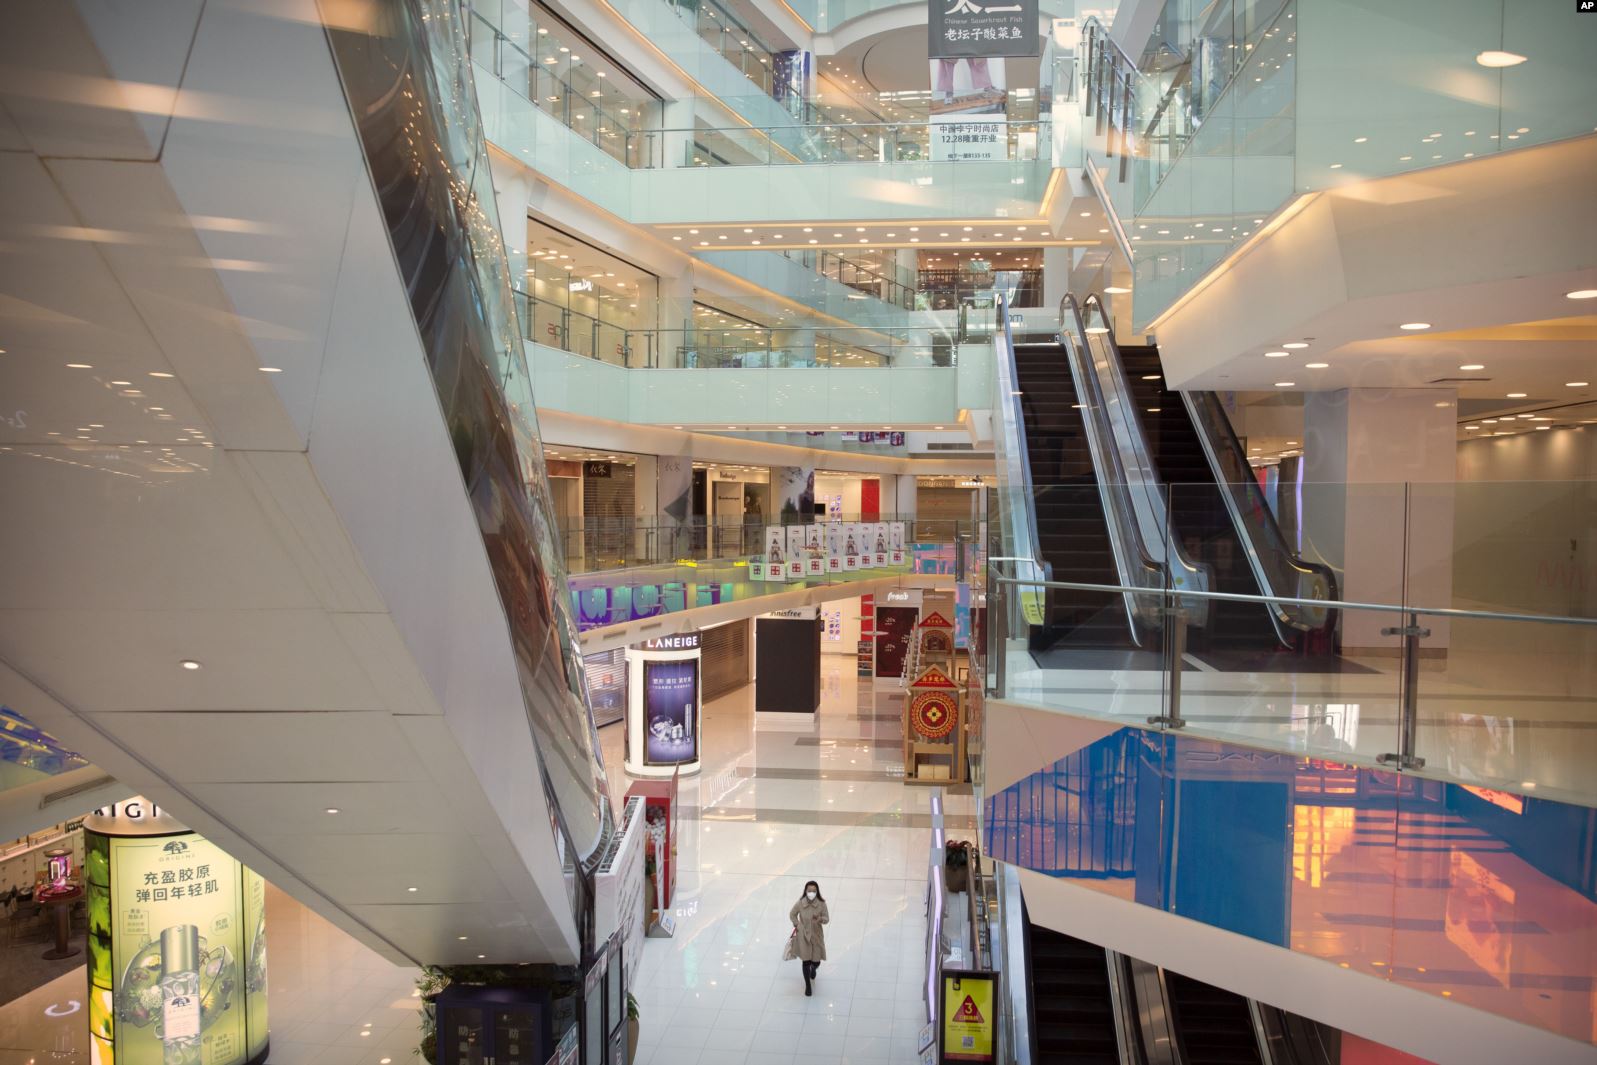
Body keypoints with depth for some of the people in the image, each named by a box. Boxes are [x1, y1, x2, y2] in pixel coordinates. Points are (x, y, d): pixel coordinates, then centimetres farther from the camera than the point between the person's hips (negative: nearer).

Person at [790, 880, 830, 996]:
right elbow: (792, 914, 2)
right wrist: (797, 925, -2)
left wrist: (820, 919, -28)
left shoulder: (822, 904, -18)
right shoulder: (800, 903, -17)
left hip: (817, 935, 1)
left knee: (816, 961, 9)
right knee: (806, 961, 0)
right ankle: (808, 985, 22)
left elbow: (827, 918, -8)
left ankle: (813, 969, 49)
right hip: (804, 936, -1)